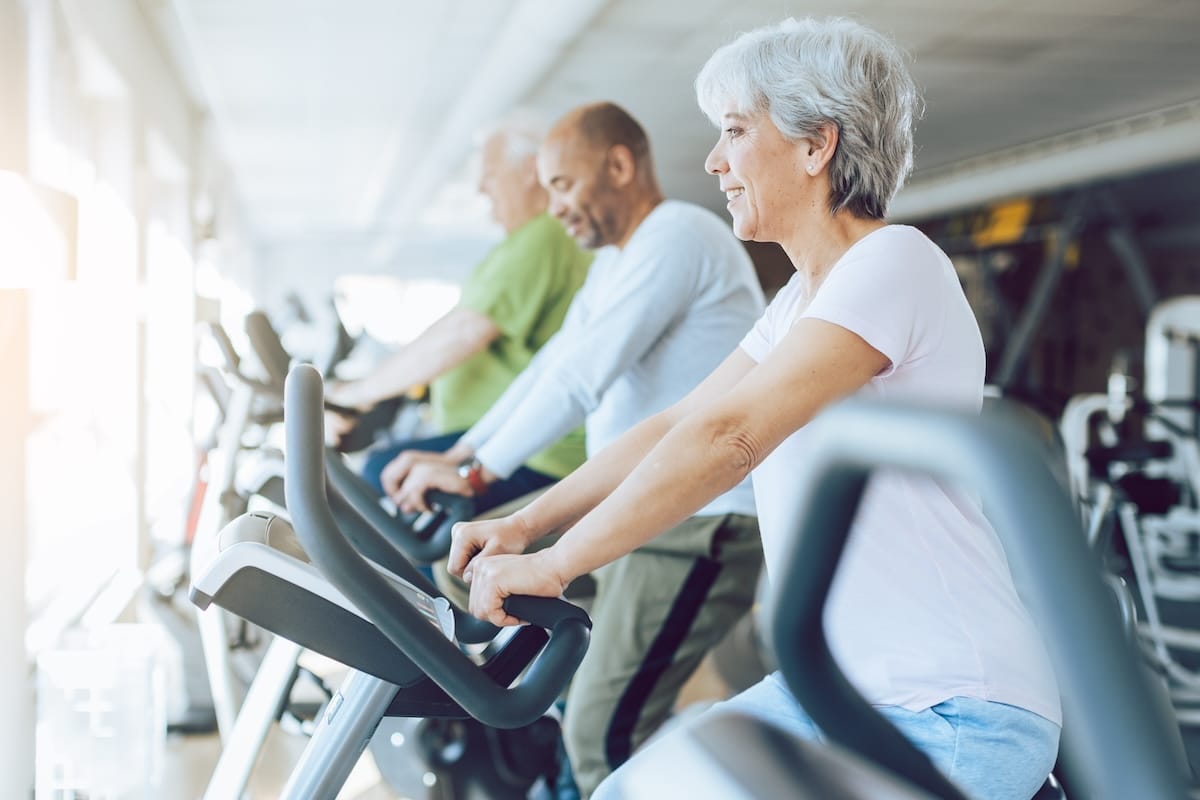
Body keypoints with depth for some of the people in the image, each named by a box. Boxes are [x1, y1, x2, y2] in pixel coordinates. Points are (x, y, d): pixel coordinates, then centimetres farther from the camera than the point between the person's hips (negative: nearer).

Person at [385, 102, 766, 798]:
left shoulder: (678, 235, -13)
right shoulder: (617, 261, 21)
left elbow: (583, 376, -20)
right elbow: (553, 365, 19)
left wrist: (476, 472, -18)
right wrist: (459, 451, 10)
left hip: (702, 524, -10)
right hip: (648, 518, 10)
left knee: (603, 732, -15)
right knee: (617, 717, 11)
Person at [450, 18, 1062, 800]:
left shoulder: (895, 265, -15)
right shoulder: (805, 297, 15)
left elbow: (727, 437, -24)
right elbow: (675, 426, 15)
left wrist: (554, 565, -21)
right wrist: (523, 524, 7)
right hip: (834, 686, 9)